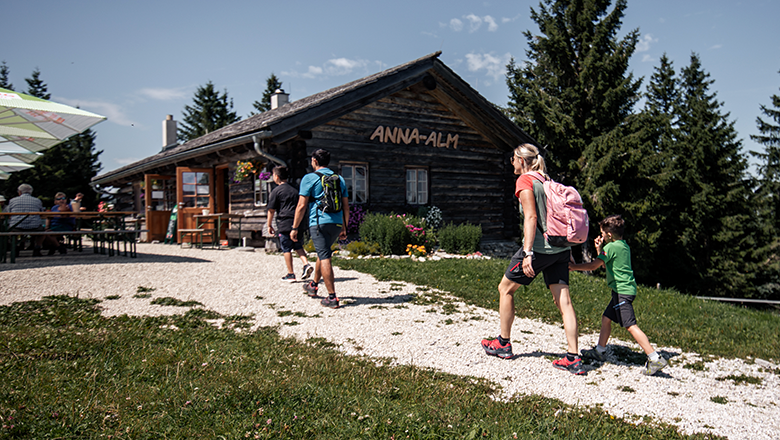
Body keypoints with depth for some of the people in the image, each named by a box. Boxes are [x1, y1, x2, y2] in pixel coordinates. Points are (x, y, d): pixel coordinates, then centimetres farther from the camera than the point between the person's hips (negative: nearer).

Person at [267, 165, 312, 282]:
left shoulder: (276, 191, -2)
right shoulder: (294, 190, 16)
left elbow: (271, 210, -3)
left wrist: (269, 225, 5)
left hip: (285, 223, -5)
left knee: (286, 249, 2)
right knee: (298, 246, 15)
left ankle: (290, 274, 5)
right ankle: (306, 264, -6)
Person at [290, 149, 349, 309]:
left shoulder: (310, 178, -2)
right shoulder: (340, 179, 14)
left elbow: (302, 206, -6)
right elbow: (346, 206, 14)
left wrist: (295, 228, 1)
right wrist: (344, 228, 20)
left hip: (319, 222, -6)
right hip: (336, 223, 6)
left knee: (324, 257, -5)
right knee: (323, 253, 23)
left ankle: (332, 298, -7)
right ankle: (313, 285, 40)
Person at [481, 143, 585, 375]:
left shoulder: (525, 180, -5)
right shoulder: (547, 180, 18)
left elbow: (531, 217, -16)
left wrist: (527, 253, -20)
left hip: (539, 247, -7)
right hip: (560, 247, 8)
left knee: (505, 288, 10)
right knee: (563, 300, 3)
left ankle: (503, 344, 20)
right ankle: (574, 359, 1)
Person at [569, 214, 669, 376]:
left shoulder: (612, 247, -13)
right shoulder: (624, 245, 15)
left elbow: (593, 266, -14)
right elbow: (605, 263, 26)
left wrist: (573, 266, -4)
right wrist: (600, 249, 16)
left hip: (623, 291, -11)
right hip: (623, 291, 11)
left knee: (631, 325, -14)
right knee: (606, 318, 18)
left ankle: (655, 359, -16)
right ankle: (600, 351, 29)